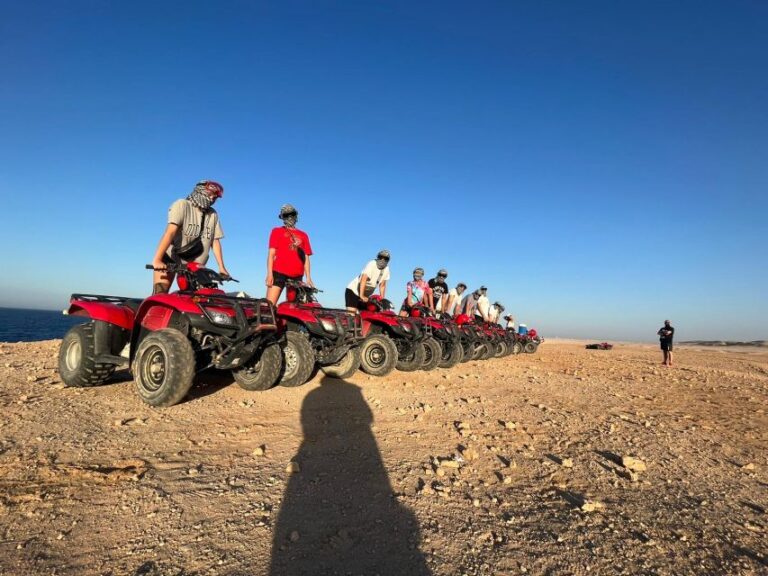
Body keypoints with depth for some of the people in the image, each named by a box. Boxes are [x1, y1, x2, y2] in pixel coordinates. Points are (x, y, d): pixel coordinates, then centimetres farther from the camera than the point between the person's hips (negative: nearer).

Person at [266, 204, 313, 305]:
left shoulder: (303, 235, 17)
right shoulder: (277, 231, 13)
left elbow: (306, 258, 13)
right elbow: (271, 253, 5)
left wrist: (308, 278, 4)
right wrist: (269, 273, -6)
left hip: (297, 276, 3)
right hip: (279, 272, -3)